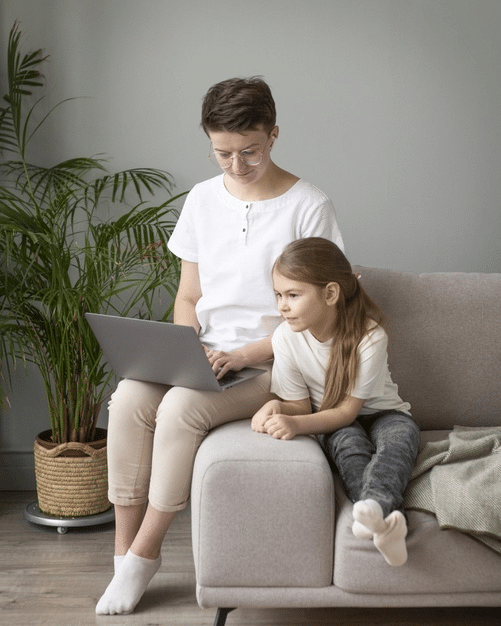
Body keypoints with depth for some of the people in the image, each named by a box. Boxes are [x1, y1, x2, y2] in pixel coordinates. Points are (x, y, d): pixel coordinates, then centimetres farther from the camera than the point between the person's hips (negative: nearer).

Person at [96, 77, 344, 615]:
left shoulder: (308, 207, -5)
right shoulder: (203, 199, 10)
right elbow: (188, 297, 14)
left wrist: (243, 355, -18)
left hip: (271, 363, -4)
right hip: (204, 355, 5)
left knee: (181, 406, -30)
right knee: (129, 397, -25)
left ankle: (144, 554, -12)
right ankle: (124, 548, -12)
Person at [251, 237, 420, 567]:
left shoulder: (369, 336, -25)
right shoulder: (286, 337, -14)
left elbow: (348, 410, -23)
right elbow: (301, 405, -6)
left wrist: (297, 424, -40)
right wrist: (278, 408, -31)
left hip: (380, 414, -1)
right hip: (332, 425, 2)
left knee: (402, 432, -35)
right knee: (348, 440, -34)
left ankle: (373, 506, -61)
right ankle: (389, 519, -52)